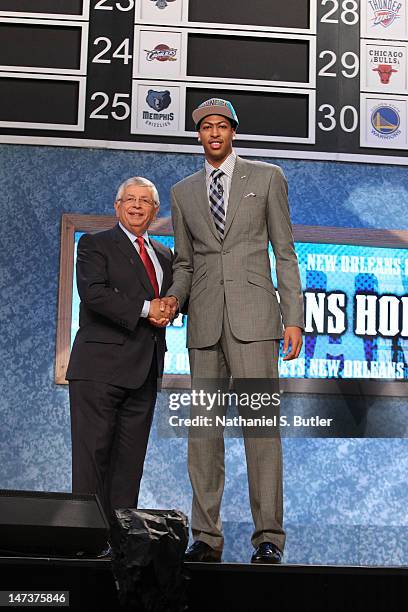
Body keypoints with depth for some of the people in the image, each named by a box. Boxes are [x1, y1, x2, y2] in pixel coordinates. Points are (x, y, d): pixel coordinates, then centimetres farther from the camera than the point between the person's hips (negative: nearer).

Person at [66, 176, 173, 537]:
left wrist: (166, 311, -1)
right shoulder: (95, 245, 4)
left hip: (144, 370, 6)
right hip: (100, 367, -6)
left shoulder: (165, 255, 22)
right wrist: (145, 309, -15)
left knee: (130, 457, 6)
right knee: (93, 452, -6)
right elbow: (94, 293, -12)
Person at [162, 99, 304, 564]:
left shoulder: (266, 177, 9)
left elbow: (285, 252, 6)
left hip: (253, 316, -3)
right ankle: (206, 536, 8)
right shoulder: (182, 192, 17)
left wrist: (293, 317, -2)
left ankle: (268, 537, -5)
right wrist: (174, 297, -2)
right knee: (203, 427, 2)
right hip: (204, 322, 3)